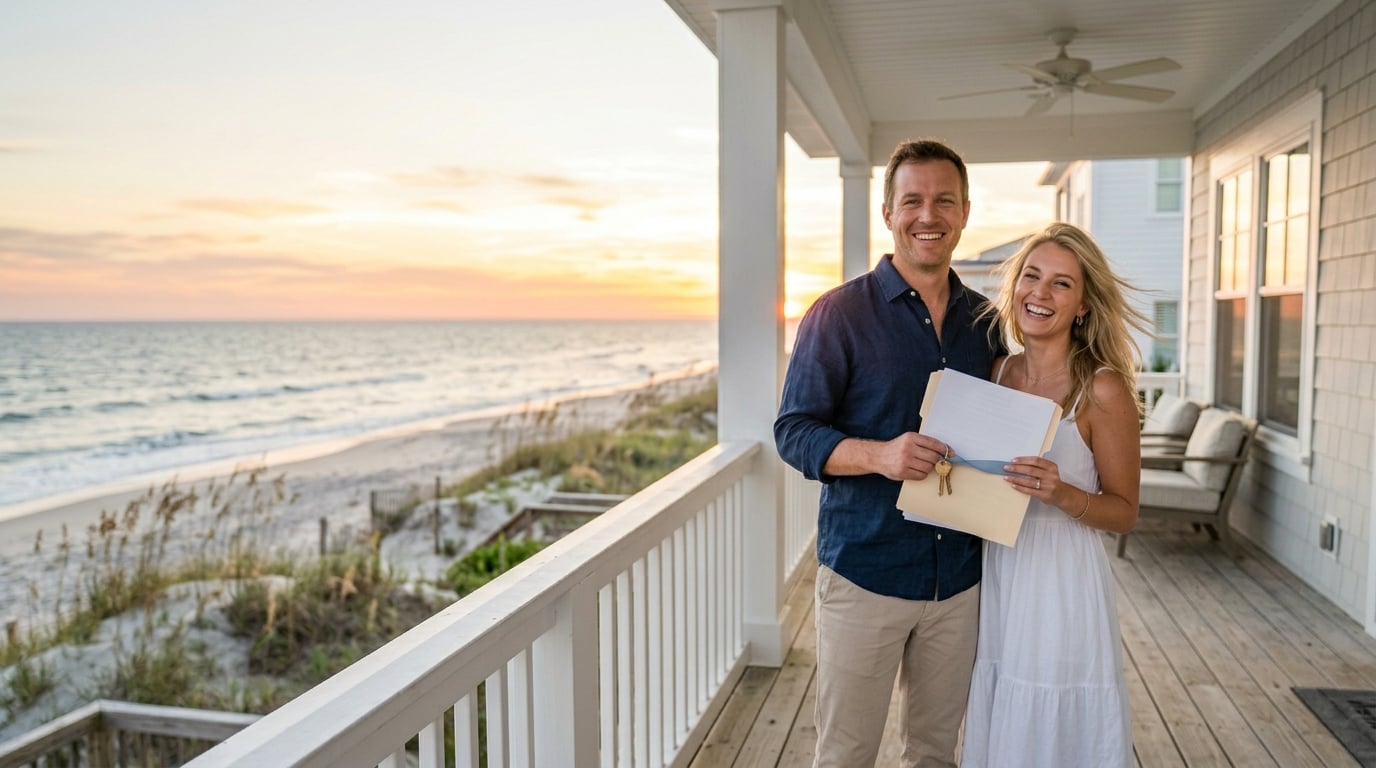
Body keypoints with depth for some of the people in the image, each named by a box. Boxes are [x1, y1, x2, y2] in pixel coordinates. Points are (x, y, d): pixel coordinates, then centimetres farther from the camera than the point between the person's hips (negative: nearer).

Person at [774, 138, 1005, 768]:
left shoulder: (985, 321, 7)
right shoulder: (839, 313, -7)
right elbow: (793, 431, -10)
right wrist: (879, 454, -27)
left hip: (960, 574, 5)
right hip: (864, 570, -4)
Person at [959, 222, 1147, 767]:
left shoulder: (1102, 390, -12)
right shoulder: (998, 373, 2)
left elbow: (1124, 513, -7)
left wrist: (1061, 494, -24)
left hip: (1062, 583, -5)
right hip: (995, 578, 5)